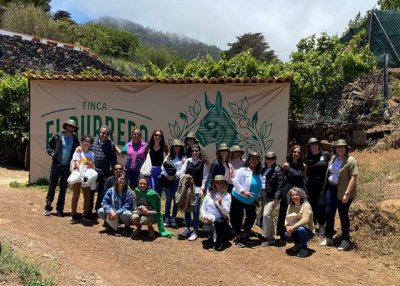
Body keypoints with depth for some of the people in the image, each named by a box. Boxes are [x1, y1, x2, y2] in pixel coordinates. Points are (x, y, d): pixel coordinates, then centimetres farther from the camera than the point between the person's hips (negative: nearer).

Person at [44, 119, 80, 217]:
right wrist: (52, 153, -7)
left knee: (63, 188, 8)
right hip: (56, 164, -2)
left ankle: (60, 208, 17)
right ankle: (48, 207, 10)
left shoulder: (75, 139, 4)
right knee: (52, 186, 1)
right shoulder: (57, 136, 0)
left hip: (67, 167, 2)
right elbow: (49, 146, 10)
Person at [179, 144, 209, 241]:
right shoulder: (187, 161, 6)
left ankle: (195, 231, 3)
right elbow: (182, 173, 5)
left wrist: (202, 189, -7)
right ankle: (187, 228, 20)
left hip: (197, 189, -2)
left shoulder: (203, 163, 1)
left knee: (196, 210, -5)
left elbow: (205, 177, 0)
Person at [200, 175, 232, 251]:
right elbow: (203, 208, 8)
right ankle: (214, 235, 11)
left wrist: (220, 204, -28)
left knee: (218, 221, -38)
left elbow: (226, 212, -12)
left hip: (221, 220, -2)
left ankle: (219, 242, -10)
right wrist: (205, 216, -10)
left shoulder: (227, 196, -3)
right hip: (209, 220, 2)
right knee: (205, 230, -29)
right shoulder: (209, 194, 6)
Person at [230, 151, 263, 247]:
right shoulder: (242, 170, -14)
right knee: (238, 218, 0)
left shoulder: (259, 173, 5)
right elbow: (235, 182, -20)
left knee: (251, 217, 12)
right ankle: (238, 237, 15)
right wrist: (243, 192, -27)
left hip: (251, 201, 6)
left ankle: (245, 235, 32)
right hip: (239, 199, -6)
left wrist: (257, 198, 9)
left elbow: (259, 187, 12)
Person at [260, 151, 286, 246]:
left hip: (272, 197, -8)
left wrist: (276, 198, -18)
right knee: (269, 216, 13)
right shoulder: (264, 169, 14)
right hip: (264, 196, 8)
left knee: (266, 214, -16)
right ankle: (271, 237, 23)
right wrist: (260, 195, 11)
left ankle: (265, 237, -5)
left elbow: (280, 185, -14)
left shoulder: (278, 170, -8)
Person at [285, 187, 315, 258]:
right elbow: (287, 218, -3)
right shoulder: (290, 206, 2)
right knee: (287, 234, -24)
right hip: (296, 231, 5)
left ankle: (304, 249, -11)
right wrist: (287, 226, -25)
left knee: (300, 229, -37)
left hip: (308, 231, -5)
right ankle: (298, 244, 10)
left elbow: (305, 220, -28)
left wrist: (293, 227, -33)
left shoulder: (306, 205, -16)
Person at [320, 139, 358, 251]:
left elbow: (353, 178, -18)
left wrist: (347, 193, -23)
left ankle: (345, 241, 19)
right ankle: (328, 238, 22)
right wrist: (325, 188, 14)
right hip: (330, 189, 6)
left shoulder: (350, 160, -13)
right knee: (329, 212, 7)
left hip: (343, 191, -6)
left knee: (343, 215, 5)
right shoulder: (333, 158, 7)